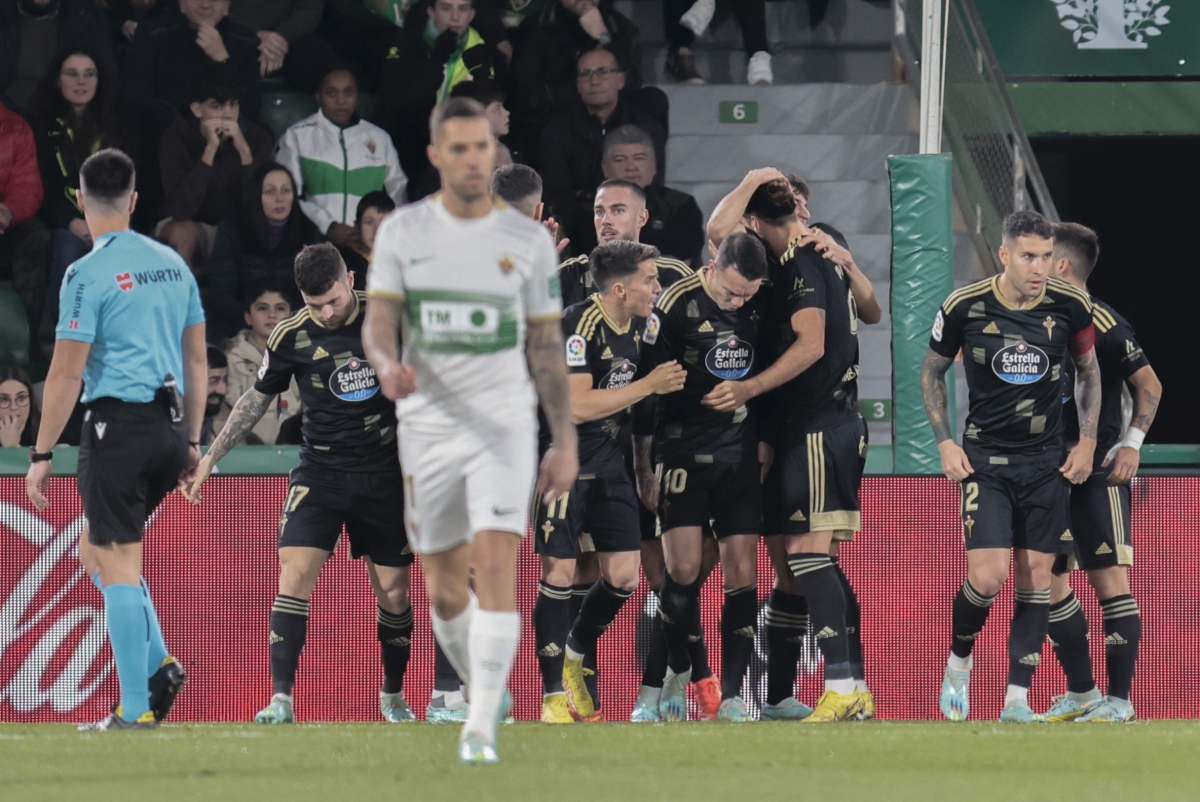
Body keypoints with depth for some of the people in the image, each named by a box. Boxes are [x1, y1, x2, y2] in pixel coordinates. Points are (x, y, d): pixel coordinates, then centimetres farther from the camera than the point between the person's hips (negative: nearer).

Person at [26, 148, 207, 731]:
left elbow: (67, 372, -11)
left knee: (117, 566, -3)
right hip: (170, 423, 7)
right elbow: (196, 359, 15)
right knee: (94, 548, 20)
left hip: (118, 423, -7)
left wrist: (42, 454, -6)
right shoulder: (172, 264, 11)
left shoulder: (88, 274, -10)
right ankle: (157, 666, 7)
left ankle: (136, 707, -5)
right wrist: (191, 441, 21)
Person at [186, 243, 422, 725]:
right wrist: (211, 456, 8)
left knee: (393, 591, 4)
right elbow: (258, 399, 8)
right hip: (320, 471, -1)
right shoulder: (291, 337, -5)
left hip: (384, 473, 1)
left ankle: (393, 695, 25)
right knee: (295, 573, -17)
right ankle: (282, 699, -20)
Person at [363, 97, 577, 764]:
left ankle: (481, 728, -17)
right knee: (445, 592, 8)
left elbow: (547, 347, 5)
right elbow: (379, 325, -6)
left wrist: (567, 443, 1)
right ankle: (489, 692, 35)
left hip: (505, 428, -2)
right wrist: (389, 365, -30)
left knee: (497, 568, -18)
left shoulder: (529, 240, 1)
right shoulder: (402, 232, 1)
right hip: (428, 430, 2)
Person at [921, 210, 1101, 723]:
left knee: (1036, 576, 0)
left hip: (1046, 461, 2)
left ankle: (1017, 700, 6)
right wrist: (945, 442, -2)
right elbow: (932, 371, 6)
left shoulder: (1070, 307, -6)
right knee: (988, 576, -14)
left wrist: (1088, 441, 4)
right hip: (985, 459, -2)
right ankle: (958, 662, 15)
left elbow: (1088, 371, 12)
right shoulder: (965, 307, -10)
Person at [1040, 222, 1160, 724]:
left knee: (1108, 576, -10)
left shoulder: (1101, 322, -10)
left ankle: (1119, 700, -10)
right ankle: (1080, 694, 15)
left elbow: (1149, 385, -8)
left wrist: (1132, 443, -17)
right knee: (1050, 579, 7)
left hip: (1100, 471, -8)